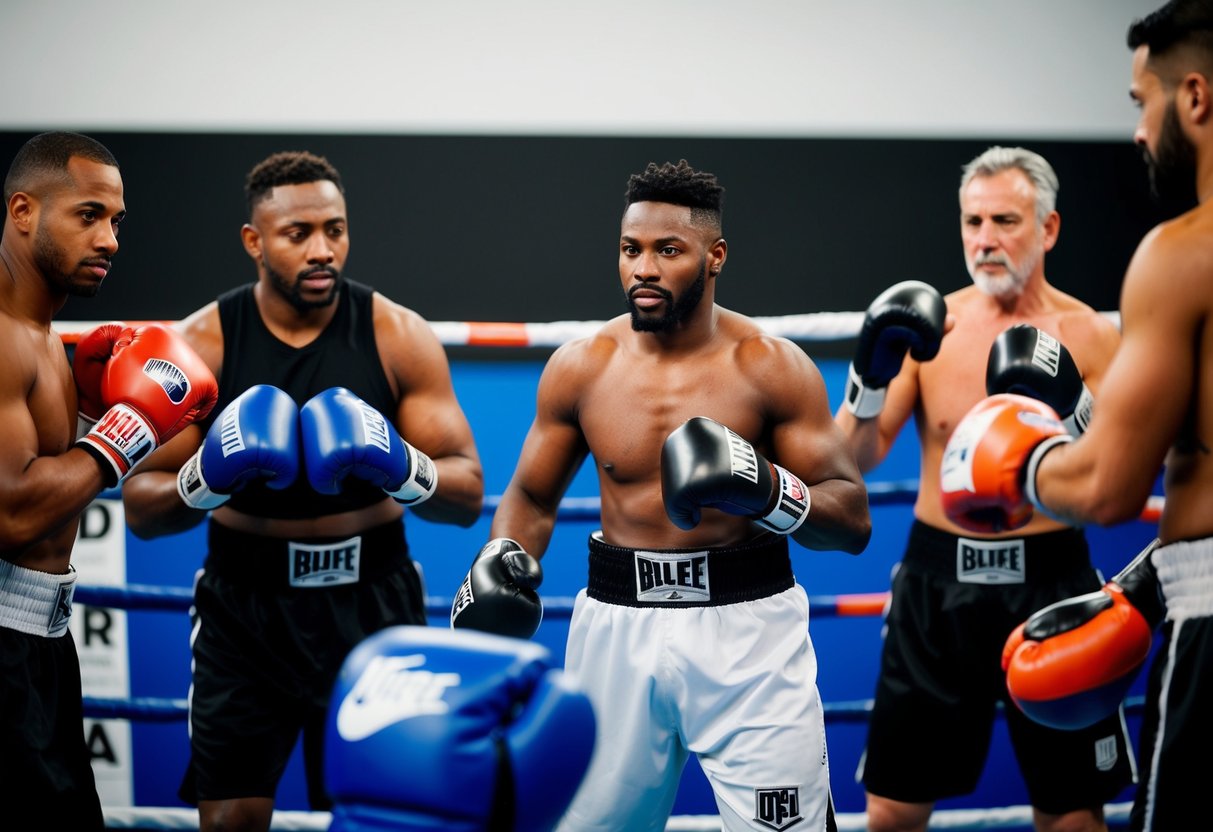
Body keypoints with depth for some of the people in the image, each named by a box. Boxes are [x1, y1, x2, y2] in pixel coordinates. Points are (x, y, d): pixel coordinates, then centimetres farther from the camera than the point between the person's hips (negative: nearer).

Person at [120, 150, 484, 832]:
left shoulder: (400, 337, -5)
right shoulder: (203, 343, -6)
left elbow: (469, 497, -4)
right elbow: (141, 511, -3)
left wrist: (406, 471, -25)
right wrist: (205, 481, -24)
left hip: (370, 603, 0)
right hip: (246, 603, 0)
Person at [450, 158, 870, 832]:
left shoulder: (771, 366, -7)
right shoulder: (580, 367, 2)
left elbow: (854, 521, -7)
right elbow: (532, 496, 14)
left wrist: (768, 490, -26)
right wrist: (501, 560, -7)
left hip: (746, 626, -3)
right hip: (618, 625, 3)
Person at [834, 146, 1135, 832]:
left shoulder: (1088, 334, -2)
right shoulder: (929, 326, 1)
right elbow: (854, 461, -2)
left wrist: (1069, 410, -23)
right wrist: (871, 374, -19)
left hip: (1048, 582, -1)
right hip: (937, 582, 1)